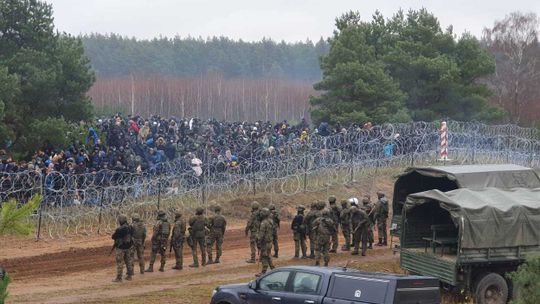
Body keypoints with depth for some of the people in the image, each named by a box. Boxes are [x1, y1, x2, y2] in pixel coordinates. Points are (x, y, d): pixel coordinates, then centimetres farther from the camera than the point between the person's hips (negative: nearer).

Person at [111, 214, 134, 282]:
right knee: (128, 261, 16)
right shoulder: (129, 228, -1)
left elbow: (113, 237, -13)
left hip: (120, 248, -7)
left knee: (119, 263, -1)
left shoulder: (119, 229, -23)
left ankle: (119, 278, 1)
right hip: (128, 247, 7)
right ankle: (129, 276, 23)